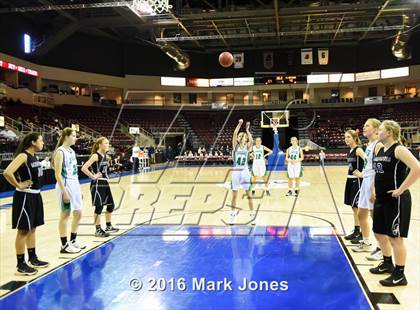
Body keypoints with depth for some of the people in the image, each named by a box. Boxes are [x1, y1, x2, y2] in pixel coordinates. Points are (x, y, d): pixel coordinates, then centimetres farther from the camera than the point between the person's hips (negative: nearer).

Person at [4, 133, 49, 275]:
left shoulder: (34, 156, 9)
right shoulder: (23, 156, -18)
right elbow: (7, 172, -29)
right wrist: (19, 185, -18)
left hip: (35, 195, 9)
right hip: (25, 197, -9)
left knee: (32, 228, 17)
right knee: (23, 230, 0)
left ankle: (33, 259, 29)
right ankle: (21, 265, 9)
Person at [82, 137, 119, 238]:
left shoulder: (105, 156, 9)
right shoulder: (95, 156, -15)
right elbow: (84, 168, -25)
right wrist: (93, 176, -18)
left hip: (105, 183, 9)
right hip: (97, 184, -9)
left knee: (111, 205, 14)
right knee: (99, 207, -2)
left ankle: (108, 226, 29)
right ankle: (98, 230, 10)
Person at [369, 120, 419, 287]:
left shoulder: (399, 150, -16)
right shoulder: (379, 149, 10)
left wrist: (401, 189, -23)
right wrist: (375, 189, 16)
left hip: (396, 200, -9)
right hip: (381, 199, 9)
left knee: (395, 237, -1)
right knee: (379, 233, 19)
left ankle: (399, 275, 12)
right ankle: (387, 264, 38)